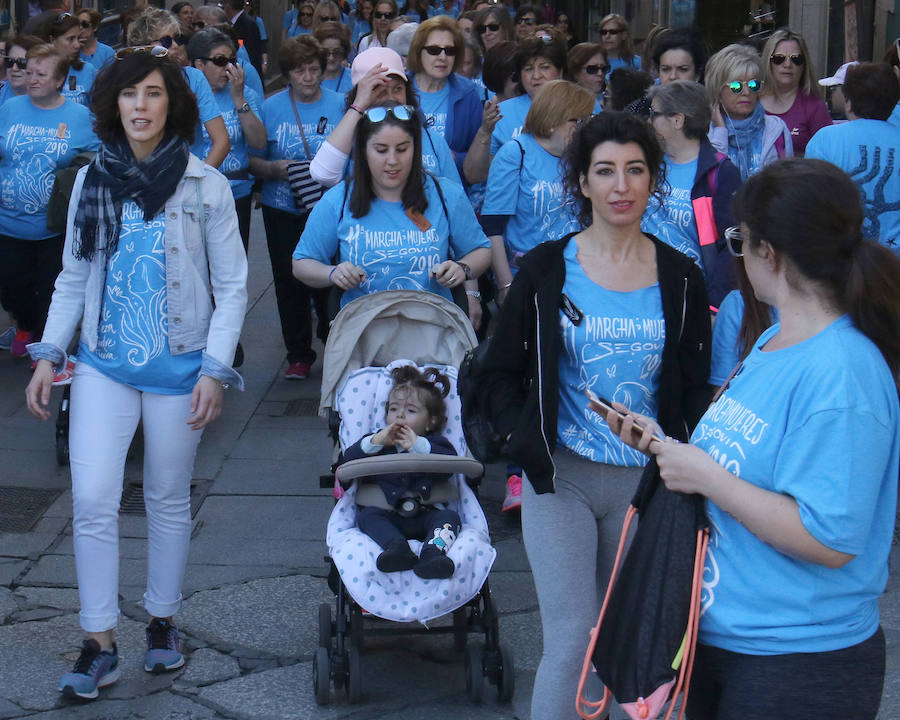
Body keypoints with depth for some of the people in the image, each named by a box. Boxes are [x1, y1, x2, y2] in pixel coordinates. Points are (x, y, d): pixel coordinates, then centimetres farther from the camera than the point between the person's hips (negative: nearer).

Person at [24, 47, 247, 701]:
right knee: (92, 501, -7)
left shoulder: (205, 185, -4)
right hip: (104, 364, 2)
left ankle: (163, 621, 28)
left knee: (169, 500, 10)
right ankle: (100, 644, 3)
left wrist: (215, 370, -9)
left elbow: (232, 287, -1)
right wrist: (48, 355, 3)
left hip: (177, 368, -2)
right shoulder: (92, 181, 4)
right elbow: (74, 278, 11)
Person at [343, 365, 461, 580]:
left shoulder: (435, 443, 15)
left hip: (425, 516, 0)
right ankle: (396, 546, -53)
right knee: (367, 515, -27)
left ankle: (433, 550, -53)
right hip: (387, 518, 1)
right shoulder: (378, 442, 21)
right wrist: (376, 441, -11)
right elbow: (349, 459, 3)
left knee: (449, 516, -26)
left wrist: (417, 445, -16)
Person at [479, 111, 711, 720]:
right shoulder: (546, 269, -1)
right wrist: (525, 440, -10)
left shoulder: (679, 279, 3)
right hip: (560, 479, -2)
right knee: (573, 639, -8)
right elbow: (502, 372, 5)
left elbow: (696, 390, 8)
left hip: (645, 484, 2)